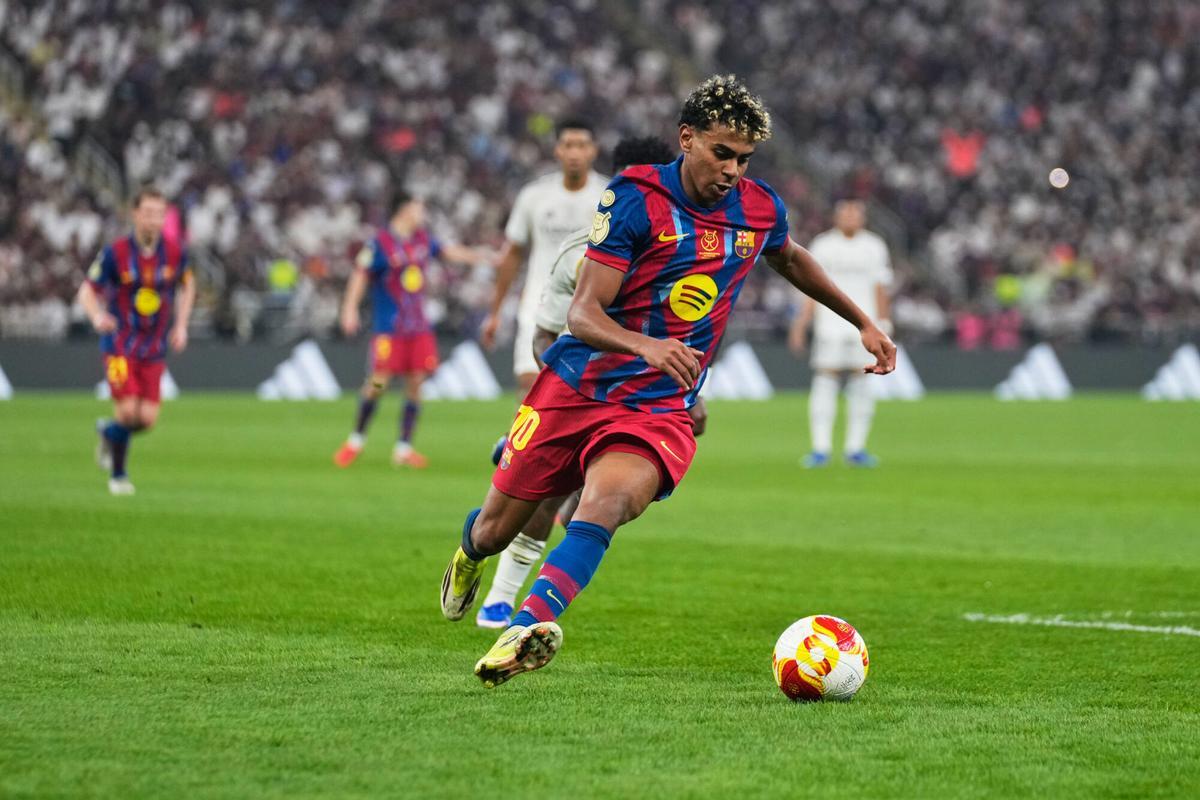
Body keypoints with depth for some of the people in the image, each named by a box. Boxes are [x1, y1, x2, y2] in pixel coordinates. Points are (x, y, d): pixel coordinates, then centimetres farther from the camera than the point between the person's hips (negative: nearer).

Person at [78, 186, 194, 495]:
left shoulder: (175, 252, -4)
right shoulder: (115, 253, -12)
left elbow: (187, 286, 16)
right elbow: (87, 291, -5)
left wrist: (181, 325, 5)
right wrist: (97, 317, -26)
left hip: (154, 348, 3)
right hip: (120, 343, -3)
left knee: (147, 419, -5)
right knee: (127, 409, -16)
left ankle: (109, 431, 31)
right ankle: (118, 473, 11)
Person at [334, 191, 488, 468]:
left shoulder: (423, 240, 11)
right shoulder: (381, 243, -8)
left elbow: (448, 251, 24)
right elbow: (360, 274, -7)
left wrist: (481, 256, 26)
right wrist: (350, 309, -14)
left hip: (418, 327, 6)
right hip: (389, 328, -6)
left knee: (416, 383, -1)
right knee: (379, 381, -9)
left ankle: (403, 448, 4)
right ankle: (356, 440, 10)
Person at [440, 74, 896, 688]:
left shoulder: (759, 210, 3)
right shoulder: (635, 199, -12)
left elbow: (792, 260, 29)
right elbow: (583, 312, -17)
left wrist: (863, 323, 33)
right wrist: (647, 345, -37)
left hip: (659, 409, 1)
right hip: (577, 385, -1)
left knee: (607, 502, -31)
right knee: (497, 528, 7)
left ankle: (528, 628, -46)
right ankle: (469, 554, 45)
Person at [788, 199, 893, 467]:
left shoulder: (875, 247, 10)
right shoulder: (822, 246, 6)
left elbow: (880, 290, 12)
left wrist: (883, 325, 7)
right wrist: (801, 324, 1)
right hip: (830, 324, -1)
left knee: (862, 385, -1)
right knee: (825, 380, -9)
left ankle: (855, 448, 5)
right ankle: (820, 448, -8)